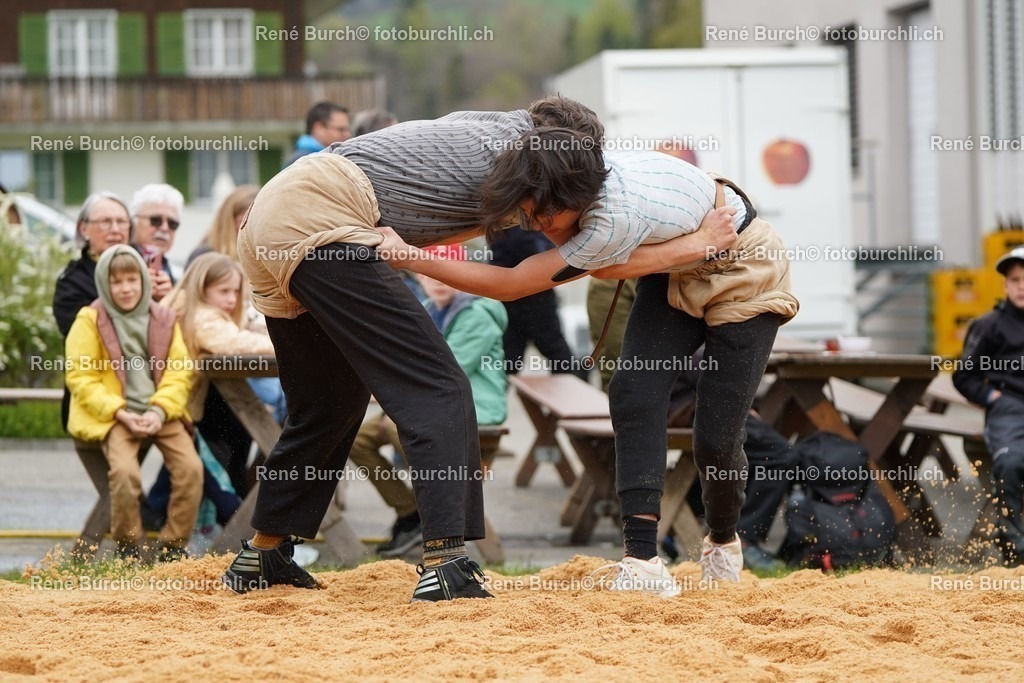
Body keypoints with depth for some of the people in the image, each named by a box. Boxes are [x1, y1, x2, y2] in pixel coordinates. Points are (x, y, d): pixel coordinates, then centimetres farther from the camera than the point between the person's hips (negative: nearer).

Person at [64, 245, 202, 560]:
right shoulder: (90, 321, 1)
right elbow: (80, 378, -3)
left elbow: (179, 373, 8)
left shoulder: (163, 320, 11)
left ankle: (173, 546, -4)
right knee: (124, 470, -29)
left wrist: (160, 411, -10)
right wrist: (120, 412, -14)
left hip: (160, 413, 3)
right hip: (112, 415, -3)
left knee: (191, 466, -18)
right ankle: (128, 549, -9)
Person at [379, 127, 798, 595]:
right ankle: (643, 560, -24)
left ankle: (723, 542, 26)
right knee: (634, 392, -17)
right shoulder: (584, 172, -21)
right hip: (677, 272, 7)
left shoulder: (616, 220, -42)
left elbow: (508, 286, -35)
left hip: (743, 271, -7)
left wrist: (409, 258, -34)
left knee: (715, 437, -7)